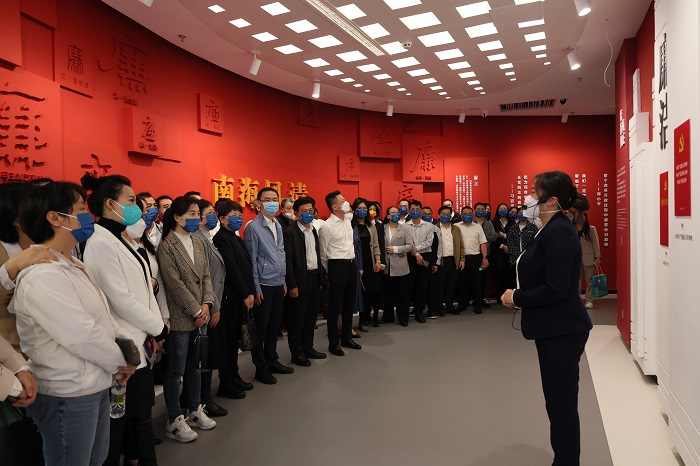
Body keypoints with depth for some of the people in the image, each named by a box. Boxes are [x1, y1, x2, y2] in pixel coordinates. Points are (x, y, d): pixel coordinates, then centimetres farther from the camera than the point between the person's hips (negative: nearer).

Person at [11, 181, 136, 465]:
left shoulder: (72, 265, 10)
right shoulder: (41, 276, -23)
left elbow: (101, 317, 16)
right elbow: (82, 336, -25)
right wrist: (120, 361, -10)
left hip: (96, 386, 9)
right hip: (68, 395, -9)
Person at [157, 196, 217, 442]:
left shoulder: (197, 242, 10)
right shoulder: (166, 246, -11)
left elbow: (205, 275, 9)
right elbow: (174, 283, -16)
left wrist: (206, 304, -4)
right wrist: (196, 311, -13)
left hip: (199, 316, 7)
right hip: (180, 318, -7)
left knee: (195, 366, 17)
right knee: (176, 370, 5)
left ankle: (195, 411, 32)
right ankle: (174, 420, 19)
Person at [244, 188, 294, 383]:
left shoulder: (277, 226, 12)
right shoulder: (253, 227, -9)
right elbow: (251, 259, -11)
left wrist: (284, 281, 14)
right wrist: (256, 288, -12)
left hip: (278, 284, 7)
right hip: (264, 285, -7)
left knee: (274, 325, 16)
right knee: (261, 328, 5)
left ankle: (272, 361, 30)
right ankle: (261, 368, 17)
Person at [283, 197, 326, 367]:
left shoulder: (313, 231, 13)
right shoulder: (290, 232, -11)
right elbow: (288, 260, -15)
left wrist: (320, 276, 12)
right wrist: (292, 285, -17)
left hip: (315, 278, 8)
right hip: (300, 280, -7)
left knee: (311, 316, 15)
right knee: (297, 318, 3)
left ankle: (308, 348, 28)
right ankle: (297, 353, 15)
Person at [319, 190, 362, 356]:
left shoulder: (348, 221, 10)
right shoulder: (327, 226, -13)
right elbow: (323, 253, -6)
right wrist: (330, 272, 3)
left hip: (351, 264, 8)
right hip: (337, 266, -7)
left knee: (349, 303, 16)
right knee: (335, 306, 3)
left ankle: (346, 337, 31)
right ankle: (334, 342, 15)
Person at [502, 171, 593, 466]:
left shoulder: (559, 232, -19)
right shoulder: (551, 230, 11)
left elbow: (555, 288, -24)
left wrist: (516, 298, -13)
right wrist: (518, 294, 2)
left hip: (562, 331, -10)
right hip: (554, 329, 10)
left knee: (562, 403, 2)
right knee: (559, 402, 19)